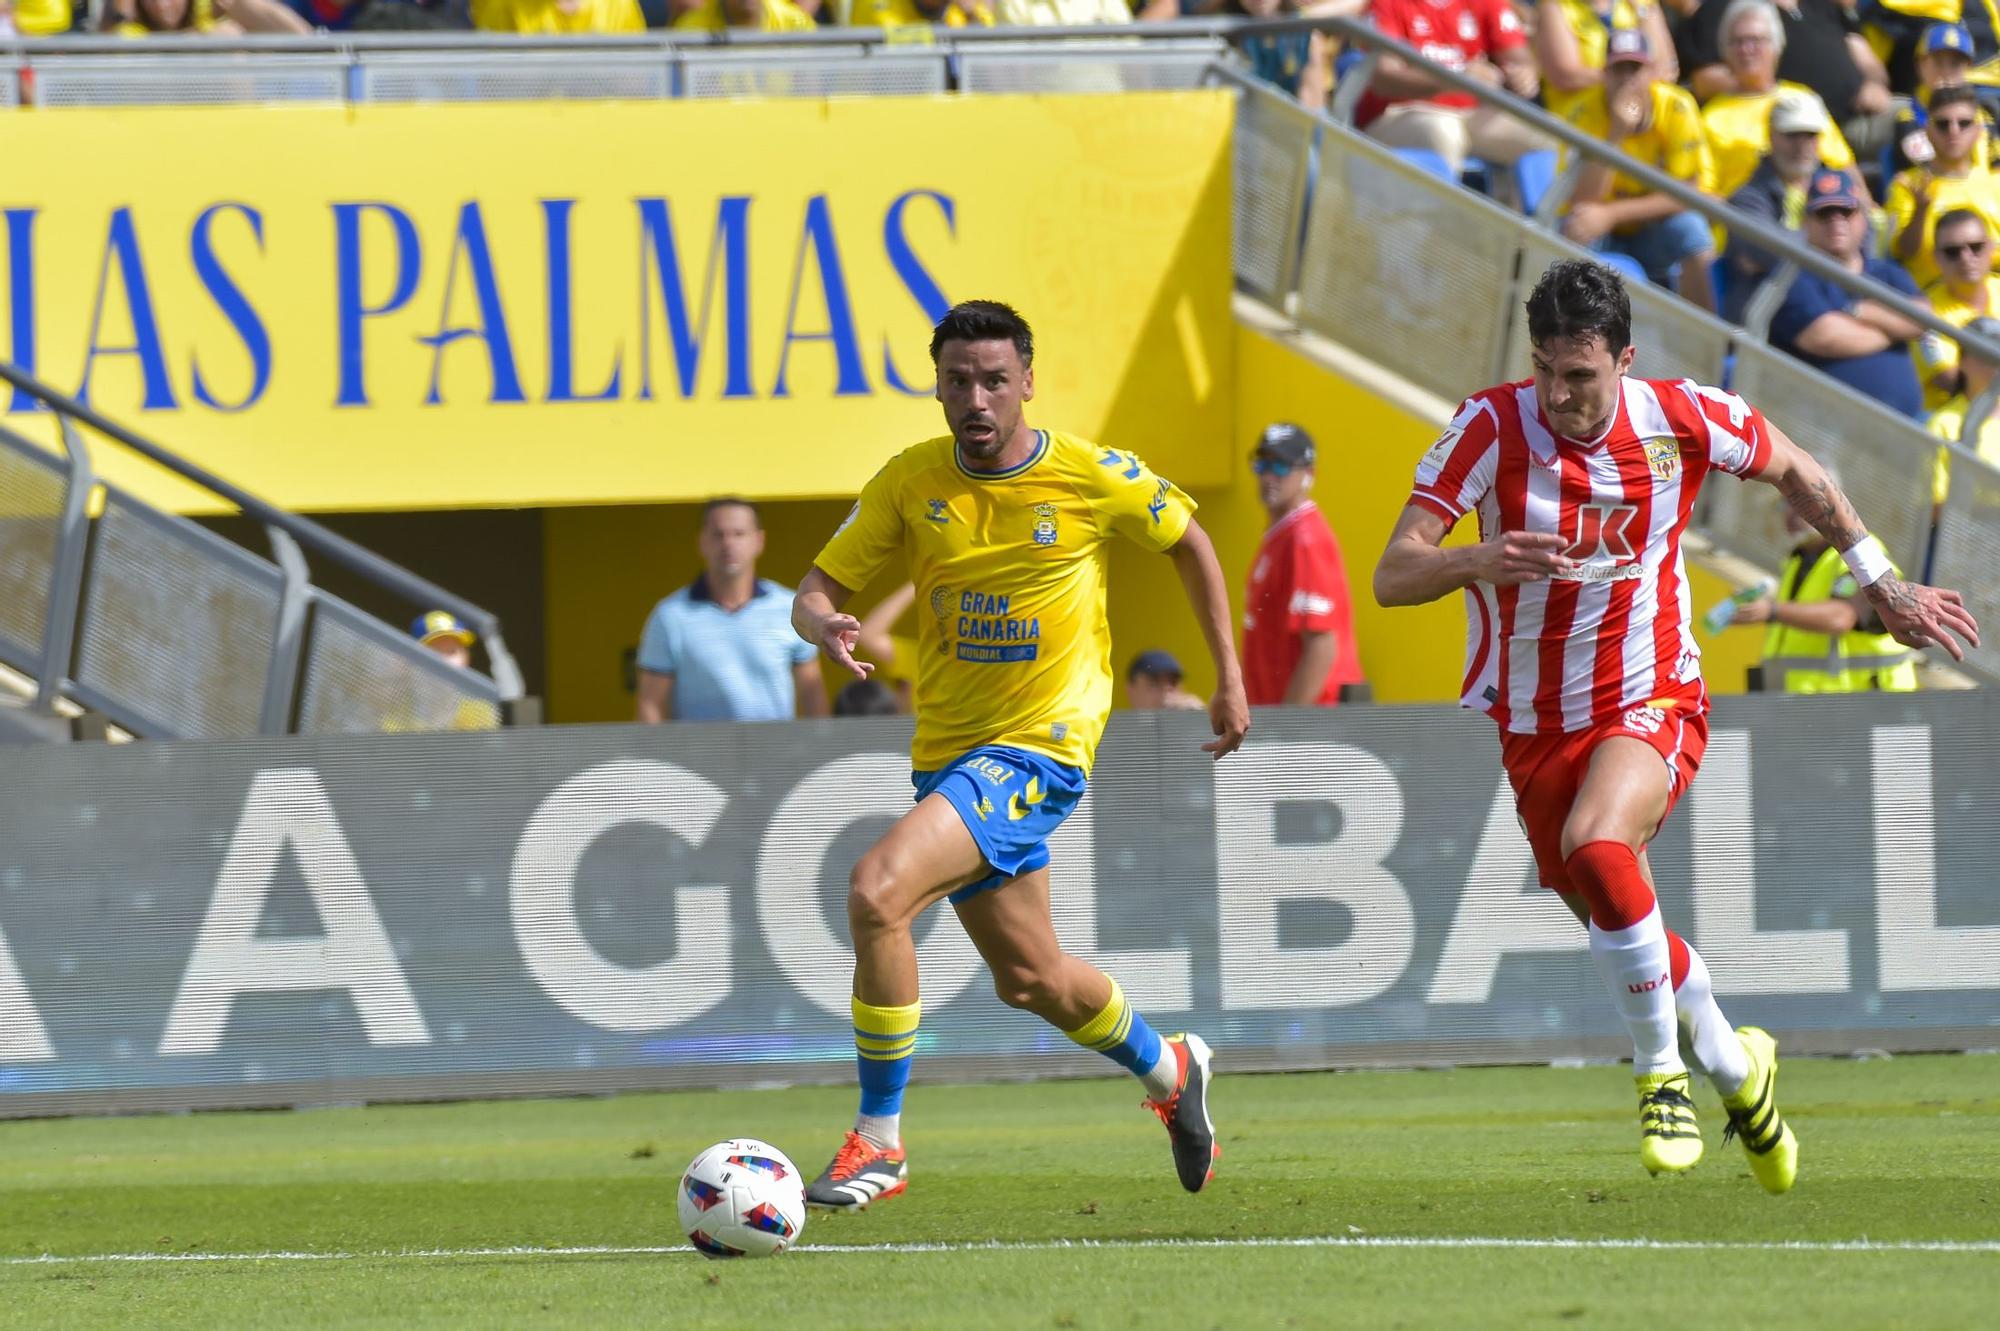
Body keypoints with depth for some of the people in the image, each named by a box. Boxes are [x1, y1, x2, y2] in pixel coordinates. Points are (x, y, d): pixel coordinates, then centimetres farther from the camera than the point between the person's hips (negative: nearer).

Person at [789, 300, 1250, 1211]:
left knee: (877, 890, -25)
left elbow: (1187, 542, 9)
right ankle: (1168, 1070, 48)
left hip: (1040, 749, -6)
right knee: (1029, 979, 17)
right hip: (947, 750, 6)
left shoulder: (1092, 478, -9)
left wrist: (1228, 676, 12)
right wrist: (821, 625, -24)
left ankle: (879, 1141, -14)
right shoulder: (910, 481, 0)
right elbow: (816, 590, 1)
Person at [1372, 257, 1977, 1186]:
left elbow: (1796, 473, 9)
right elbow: (1391, 578, -19)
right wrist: (1477, 562, -40)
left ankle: (1663, 1071, -15)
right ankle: (1732, 1065, 40)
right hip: (1533, 724, 3)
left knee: (1596, 848, -32)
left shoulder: (1681, 419, -12)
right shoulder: (1490, 428, -15)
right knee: (1615, 925, 12)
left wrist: (1883, 586, 14)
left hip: (1651, 704, -3)